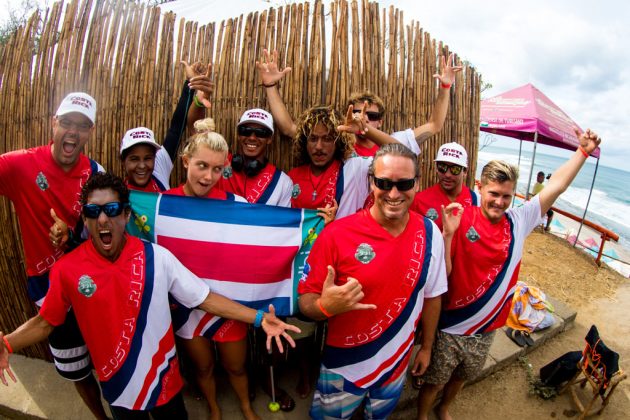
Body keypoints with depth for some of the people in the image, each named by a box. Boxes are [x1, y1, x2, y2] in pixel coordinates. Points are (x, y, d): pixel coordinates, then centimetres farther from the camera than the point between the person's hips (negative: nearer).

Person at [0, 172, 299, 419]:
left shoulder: (156, 257, -16)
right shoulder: (67, 269, -14)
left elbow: (203, 298, -14)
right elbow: (44, 321, 0)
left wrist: (258, 317, -21)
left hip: (163, 379, 0)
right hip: (118, 387, 1)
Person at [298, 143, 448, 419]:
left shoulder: (430, 233, -11)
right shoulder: (338, 234, -24)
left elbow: (431, 296, 2)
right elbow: (305, 301, -17)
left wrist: (426, 346, 10)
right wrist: (326, 306, -38)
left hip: (397, 363, 3)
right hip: (343, 367, -3)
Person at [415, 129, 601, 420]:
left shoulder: (518, 221, -5)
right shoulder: (461, 219, -20)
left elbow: (555, 187, -1)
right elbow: (442, 273, -21)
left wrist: (583, 151, -1)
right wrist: (447, 235, -35)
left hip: (486, 330, 5)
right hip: (450, 329, -5)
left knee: (461, 377, 29)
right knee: (434, 382, 15)